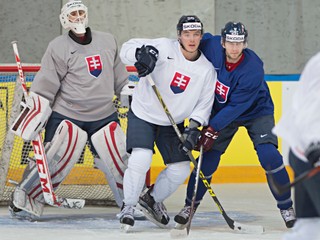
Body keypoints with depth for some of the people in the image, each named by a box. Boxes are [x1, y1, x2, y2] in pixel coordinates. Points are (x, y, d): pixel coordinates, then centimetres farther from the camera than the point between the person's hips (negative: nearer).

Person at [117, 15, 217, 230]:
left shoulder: (207, 70, -6)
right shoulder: (164, 48, -18)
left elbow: (205, 103, -2)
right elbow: (128, 48, -21)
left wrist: (194, 127, -18)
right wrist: (140, 53, -43)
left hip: (173, 122, 5)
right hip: (143, 113, -5)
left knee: (181, 169, 2)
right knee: (141, 158, -24)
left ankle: (152, 199, 28)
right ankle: (127, 208, -6)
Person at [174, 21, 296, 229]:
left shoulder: (253, 69, -34)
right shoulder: (211, 47, -24)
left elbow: (236, 106, -31)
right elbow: (202, 38, 2)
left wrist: (212, 129, -33)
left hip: (256, 111, -3)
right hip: (222, 110, 3)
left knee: (269, 155, -20)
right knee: (208, 160, -3)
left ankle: (286, 207, -5)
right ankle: (190, 206, 16)